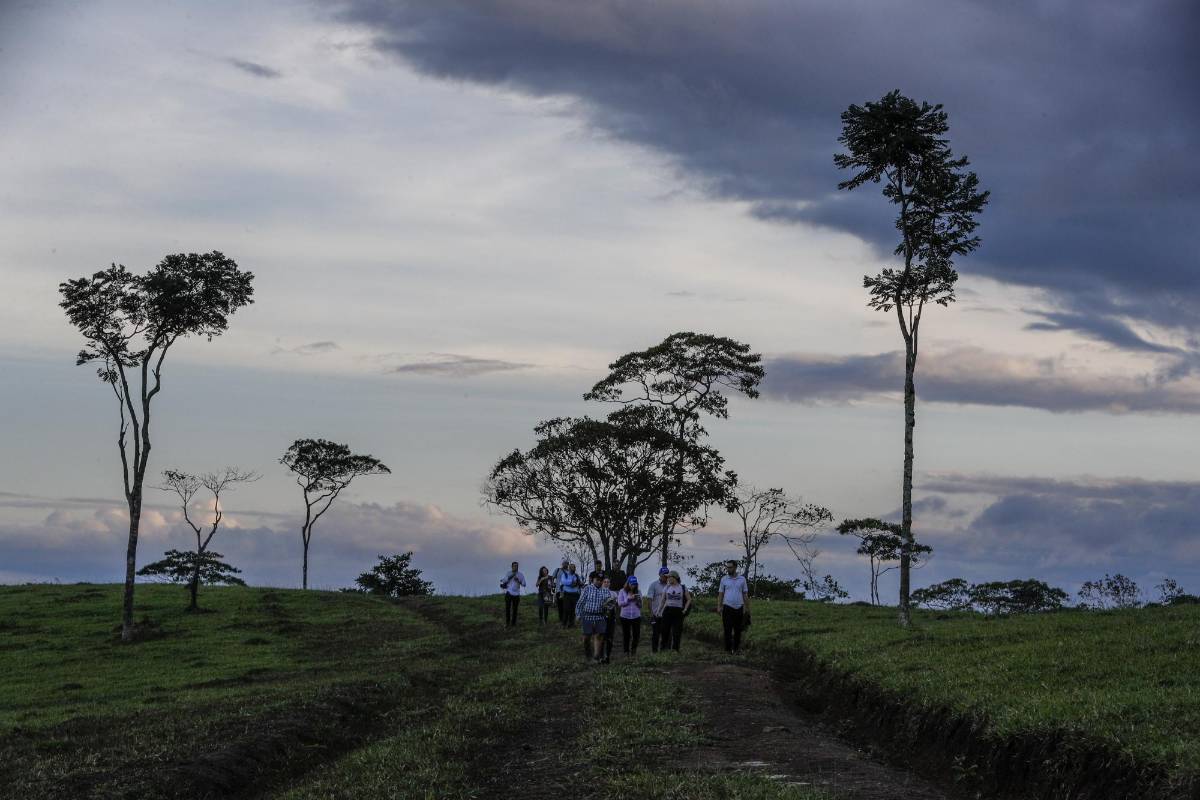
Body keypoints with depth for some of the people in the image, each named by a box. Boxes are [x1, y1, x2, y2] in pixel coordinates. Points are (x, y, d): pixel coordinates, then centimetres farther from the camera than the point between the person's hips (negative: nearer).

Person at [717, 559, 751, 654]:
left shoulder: (742, 579, 4)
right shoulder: (724, 579, 3)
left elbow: (745, 594, 8)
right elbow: (721, 594, 5)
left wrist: (746, 607, 3)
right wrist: (719, 606, -3)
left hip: (739, 607, 1)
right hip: (728, 607, -1)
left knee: (738, 629, 7)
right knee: (728, 629, -5)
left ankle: (736, 648, 17)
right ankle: (728, 649, -2)